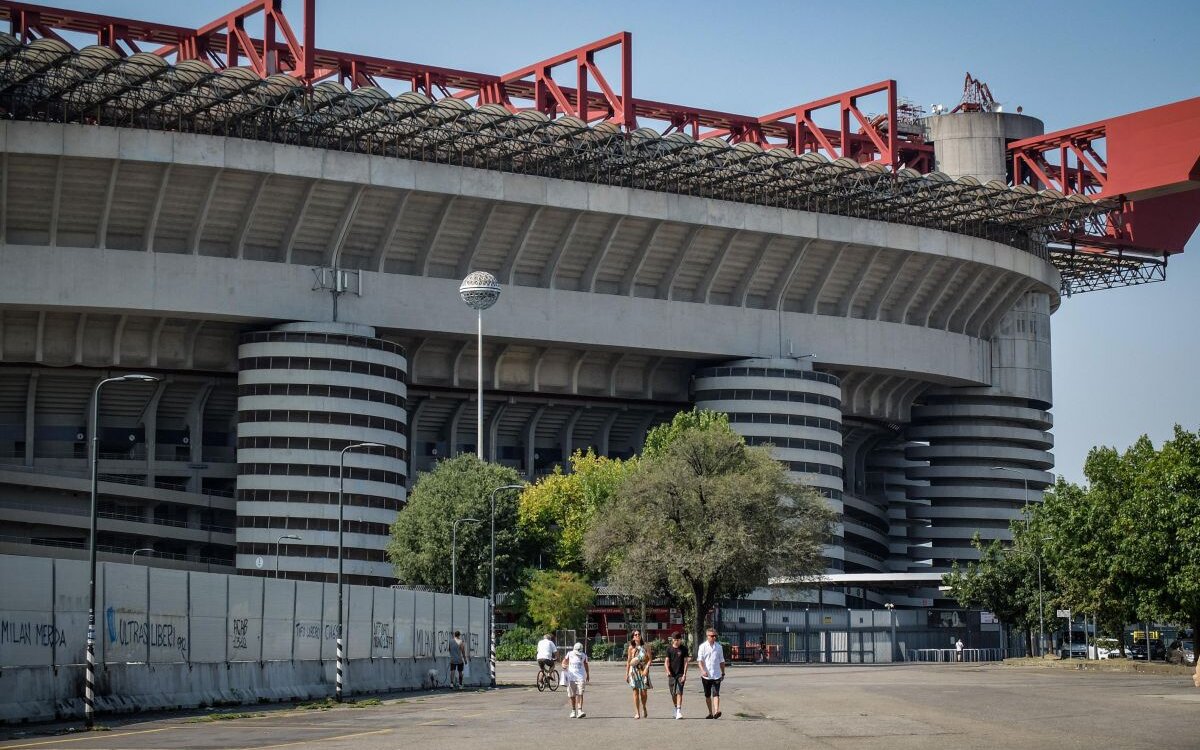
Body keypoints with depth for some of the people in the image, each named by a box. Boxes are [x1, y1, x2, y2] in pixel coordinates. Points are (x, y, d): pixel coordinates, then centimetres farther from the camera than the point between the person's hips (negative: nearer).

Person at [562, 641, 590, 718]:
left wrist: (588, 675, 23)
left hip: (580, 677, -1)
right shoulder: (570, 654, 1)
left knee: (580, 694, -13)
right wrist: (564, 665, -12)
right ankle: (573, 711, 20)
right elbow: (565, 661, 11)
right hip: (571, 677, 1)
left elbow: (586, 666, 15)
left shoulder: (583, 656, 1)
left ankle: (579, 711, -20)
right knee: (572, 695, 6)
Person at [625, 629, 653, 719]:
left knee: (643, 691, -1)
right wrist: (627, 674, 8)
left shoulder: (645, 647, 3)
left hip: (643, 670, 0)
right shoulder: (631, 648, 5)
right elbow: (628, 662, 9)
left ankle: (644, 708, 27)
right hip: (634, 670, 0)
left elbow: (650, 659, 0)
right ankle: (637, 713, -2)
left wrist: (646, 668, -15)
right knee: (635, 691, -5)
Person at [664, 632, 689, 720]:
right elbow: (666, 661, 1)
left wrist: (684, 674, -9)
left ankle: (679, 712, -18)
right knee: (673, 694, 8)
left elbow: (685, 662, 0)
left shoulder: (684, 649, 1)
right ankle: (676, 709, 26)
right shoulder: (669, 649, 4)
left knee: (679, 692, -13)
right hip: (672, 674, 2)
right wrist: (667, 671, -17)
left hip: (680, 674, -2)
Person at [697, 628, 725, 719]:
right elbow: (700, 660, -8)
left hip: (716, 675, 0)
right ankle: (710, 713, 19)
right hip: (706, 675, 0)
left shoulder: (718, 647, 8)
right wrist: (703, 670, -24)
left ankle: (717, 711, -25)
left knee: (716, 693, -13)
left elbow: (721, 661, 16)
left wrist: (723, 673, 17)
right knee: (707, 695, 9)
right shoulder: (703, 647, -1)